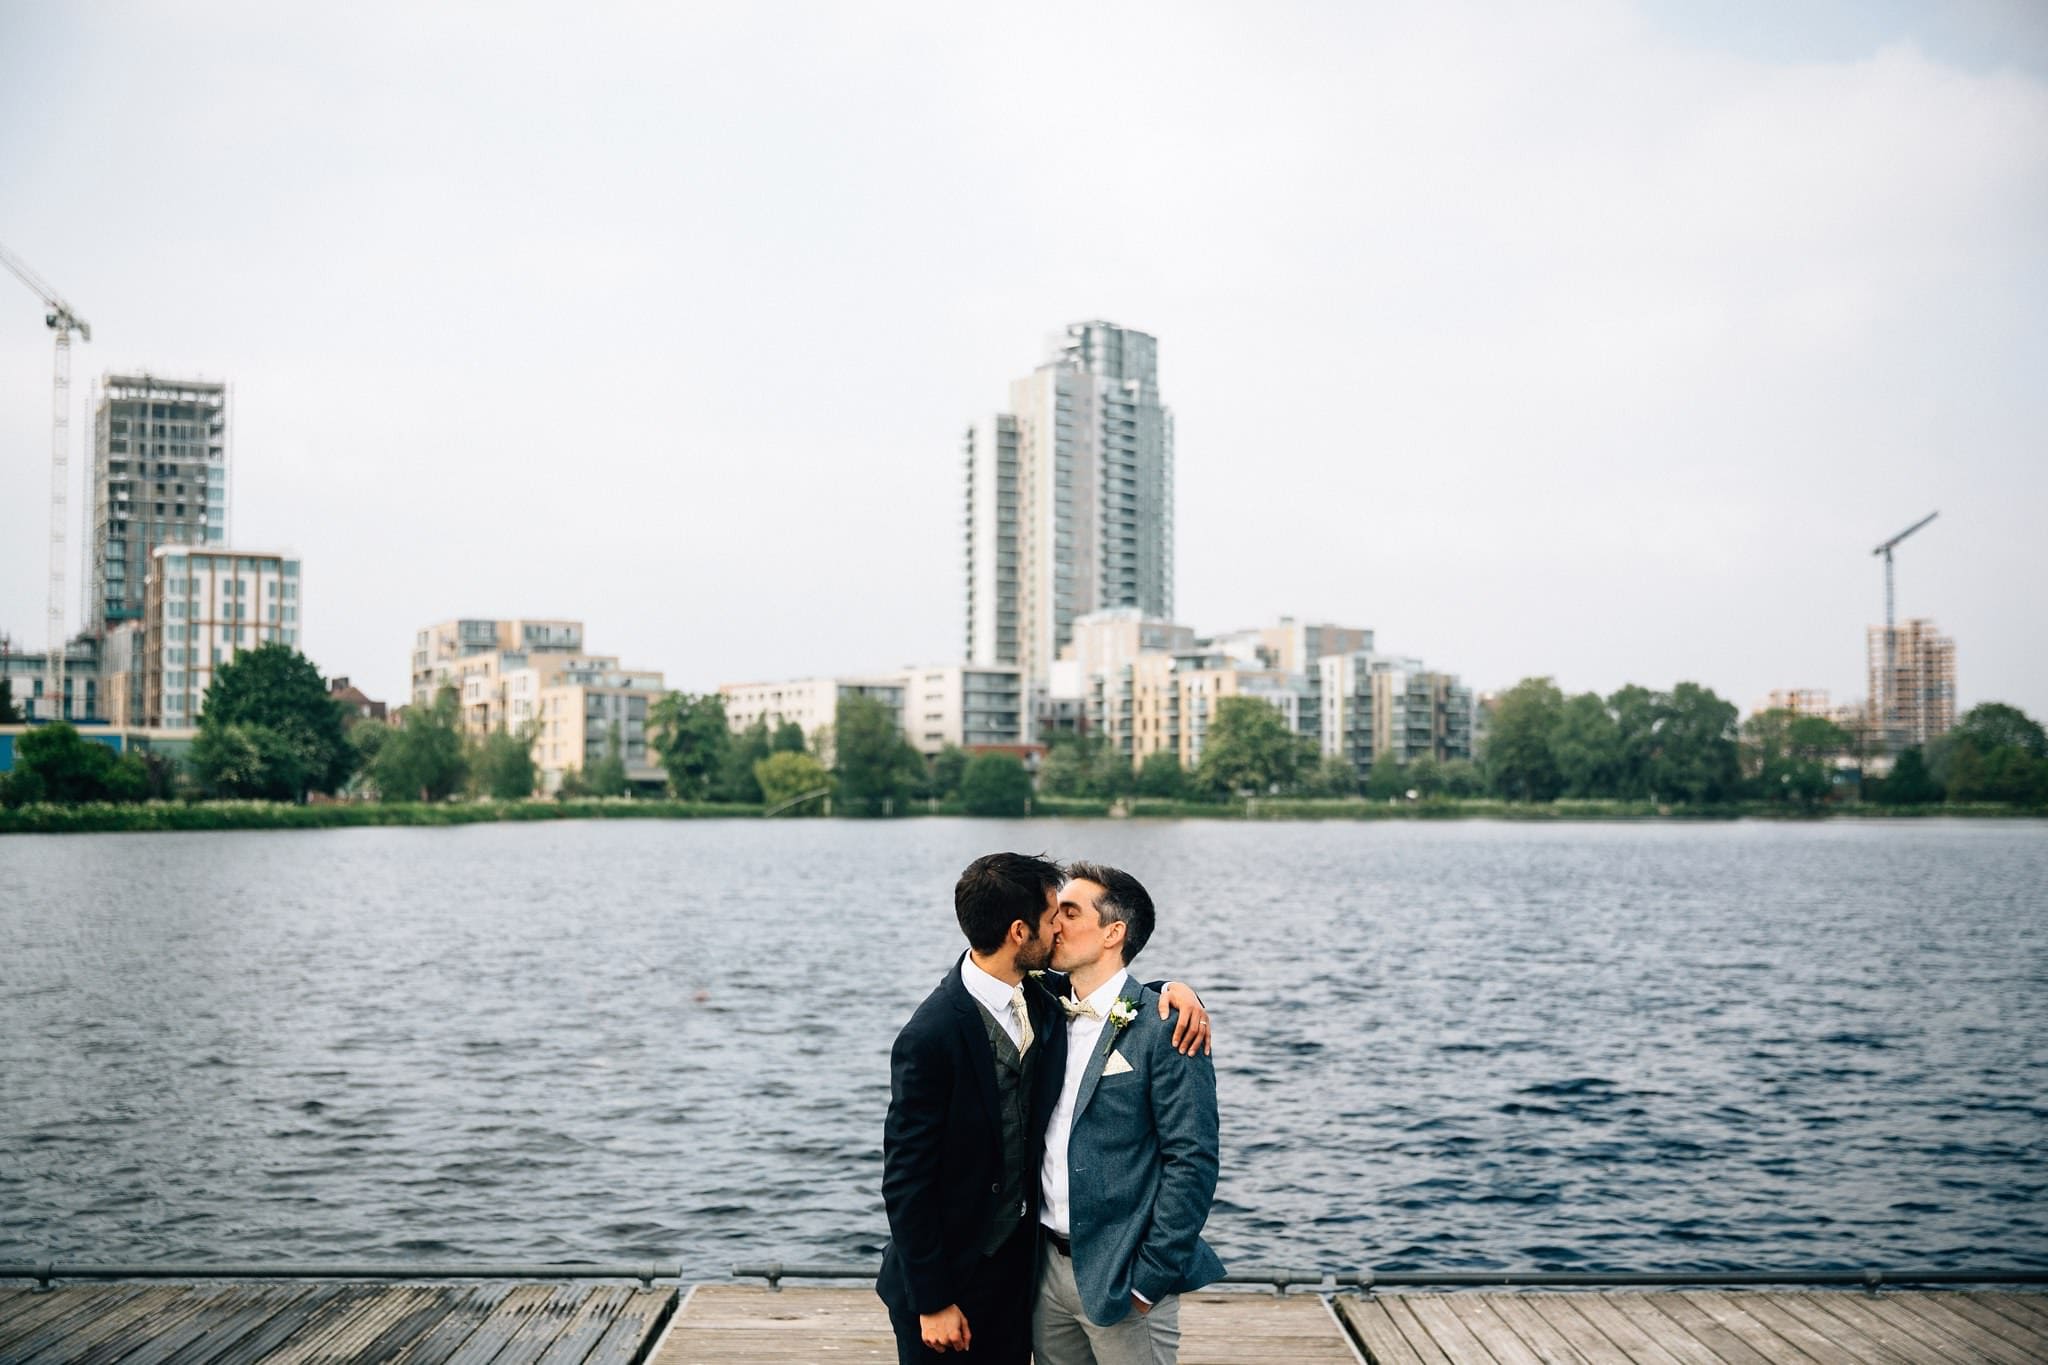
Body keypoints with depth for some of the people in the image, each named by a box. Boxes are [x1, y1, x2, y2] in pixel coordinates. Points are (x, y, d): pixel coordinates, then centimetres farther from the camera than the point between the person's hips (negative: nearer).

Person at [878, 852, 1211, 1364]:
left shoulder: (1041, 995, -4)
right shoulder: (930, 1038, -25)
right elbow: (906, 1178, -19)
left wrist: (1172, 989, -7)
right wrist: (932, 1303, -15)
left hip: (1016, 1260, 7)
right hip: (948, 1276, -7)